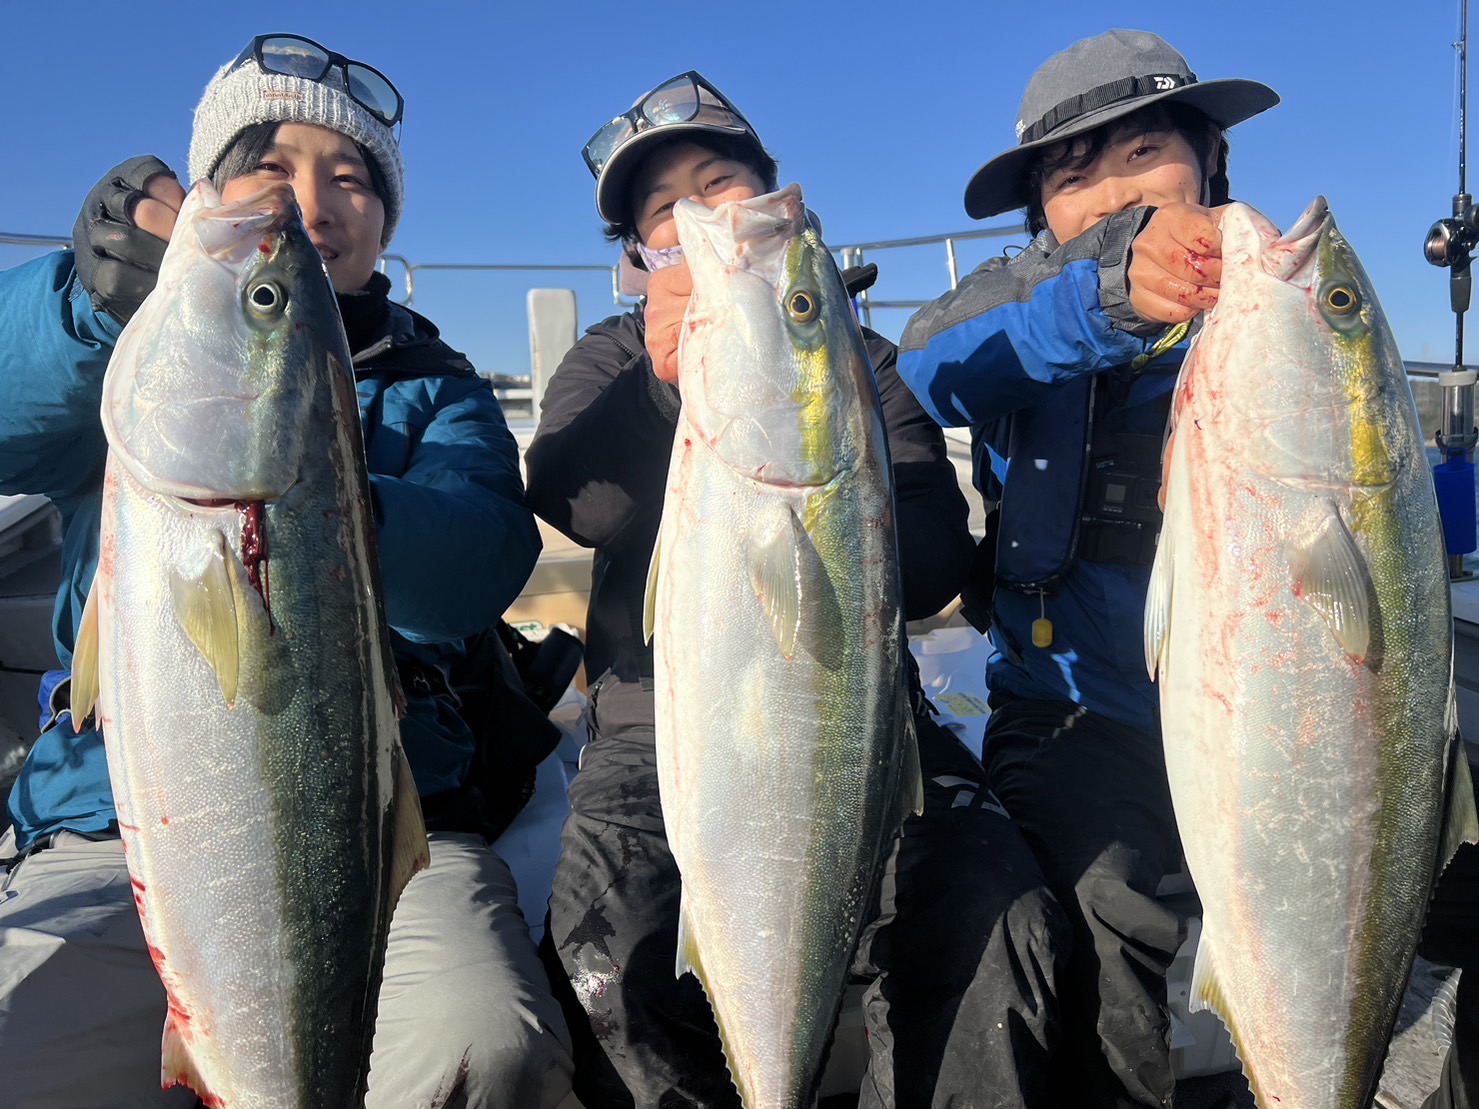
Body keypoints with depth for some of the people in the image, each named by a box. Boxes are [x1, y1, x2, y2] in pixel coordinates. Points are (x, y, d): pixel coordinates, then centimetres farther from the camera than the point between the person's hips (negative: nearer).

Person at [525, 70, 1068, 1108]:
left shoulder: (864, 359, 15)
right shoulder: (612, 360, 15)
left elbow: (933, 561, 1)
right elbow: (570, 499, -9)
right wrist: (663, 379, -27)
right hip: (662, 723, 0)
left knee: (997, 925, -24)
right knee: (609, 965, -26)